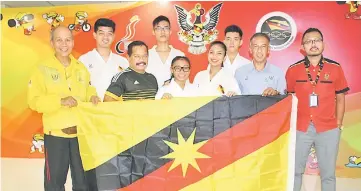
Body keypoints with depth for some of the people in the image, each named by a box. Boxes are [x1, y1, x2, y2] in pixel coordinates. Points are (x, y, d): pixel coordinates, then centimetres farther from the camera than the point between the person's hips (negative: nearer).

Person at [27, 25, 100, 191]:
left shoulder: (81, 68, 8)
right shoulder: (43, 69, -5)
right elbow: (34, 101, -10)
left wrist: (92, 96, -5)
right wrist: (60, 101, -23)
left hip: (81, 131, 4)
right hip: (55, 133, -3)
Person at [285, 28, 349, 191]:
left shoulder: (335, 68, 1)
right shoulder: (293, 70, 0)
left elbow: (340, 99, 7)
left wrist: (338, 124, 2)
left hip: (328, 129, 0)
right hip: (300, 129, 0)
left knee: (328, 173, 11)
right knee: (294, 171, 11)